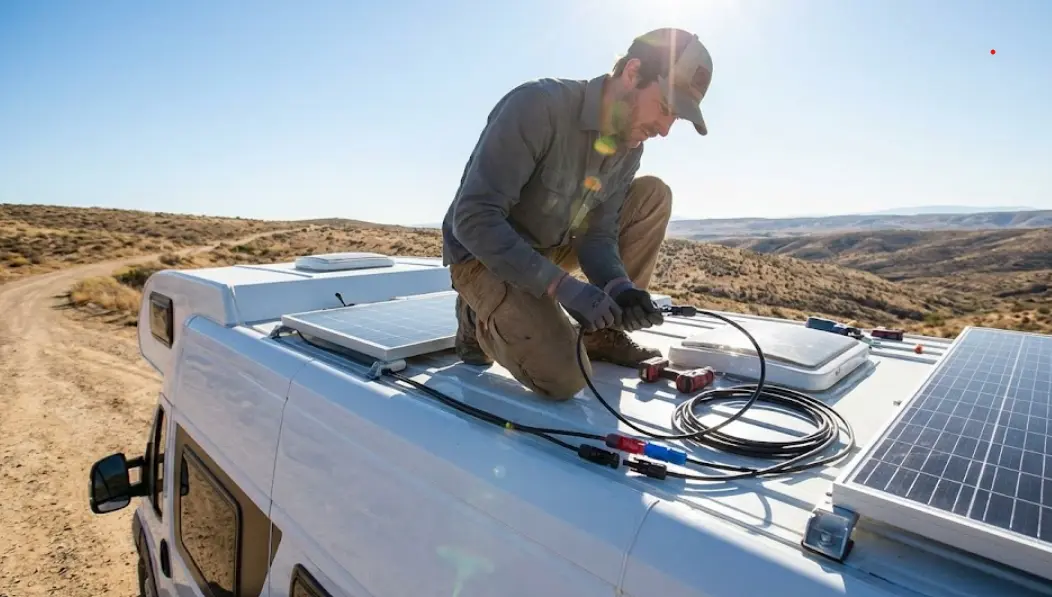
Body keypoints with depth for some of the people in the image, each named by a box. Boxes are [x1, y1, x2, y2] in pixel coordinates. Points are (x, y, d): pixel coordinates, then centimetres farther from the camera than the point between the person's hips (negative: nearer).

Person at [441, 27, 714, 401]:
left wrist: (619, 287, -26)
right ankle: (482, 322, 4)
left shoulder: (629, 149, -2)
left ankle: (602, 334, -1)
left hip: (549, 249, 7)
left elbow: (597, 235, -4)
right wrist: (564, 286, -34)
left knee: (653, 195, -4)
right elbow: (473, 220, -29)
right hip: (484, 255, -7)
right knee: (565, 378, -25)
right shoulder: (537, 106, -25)